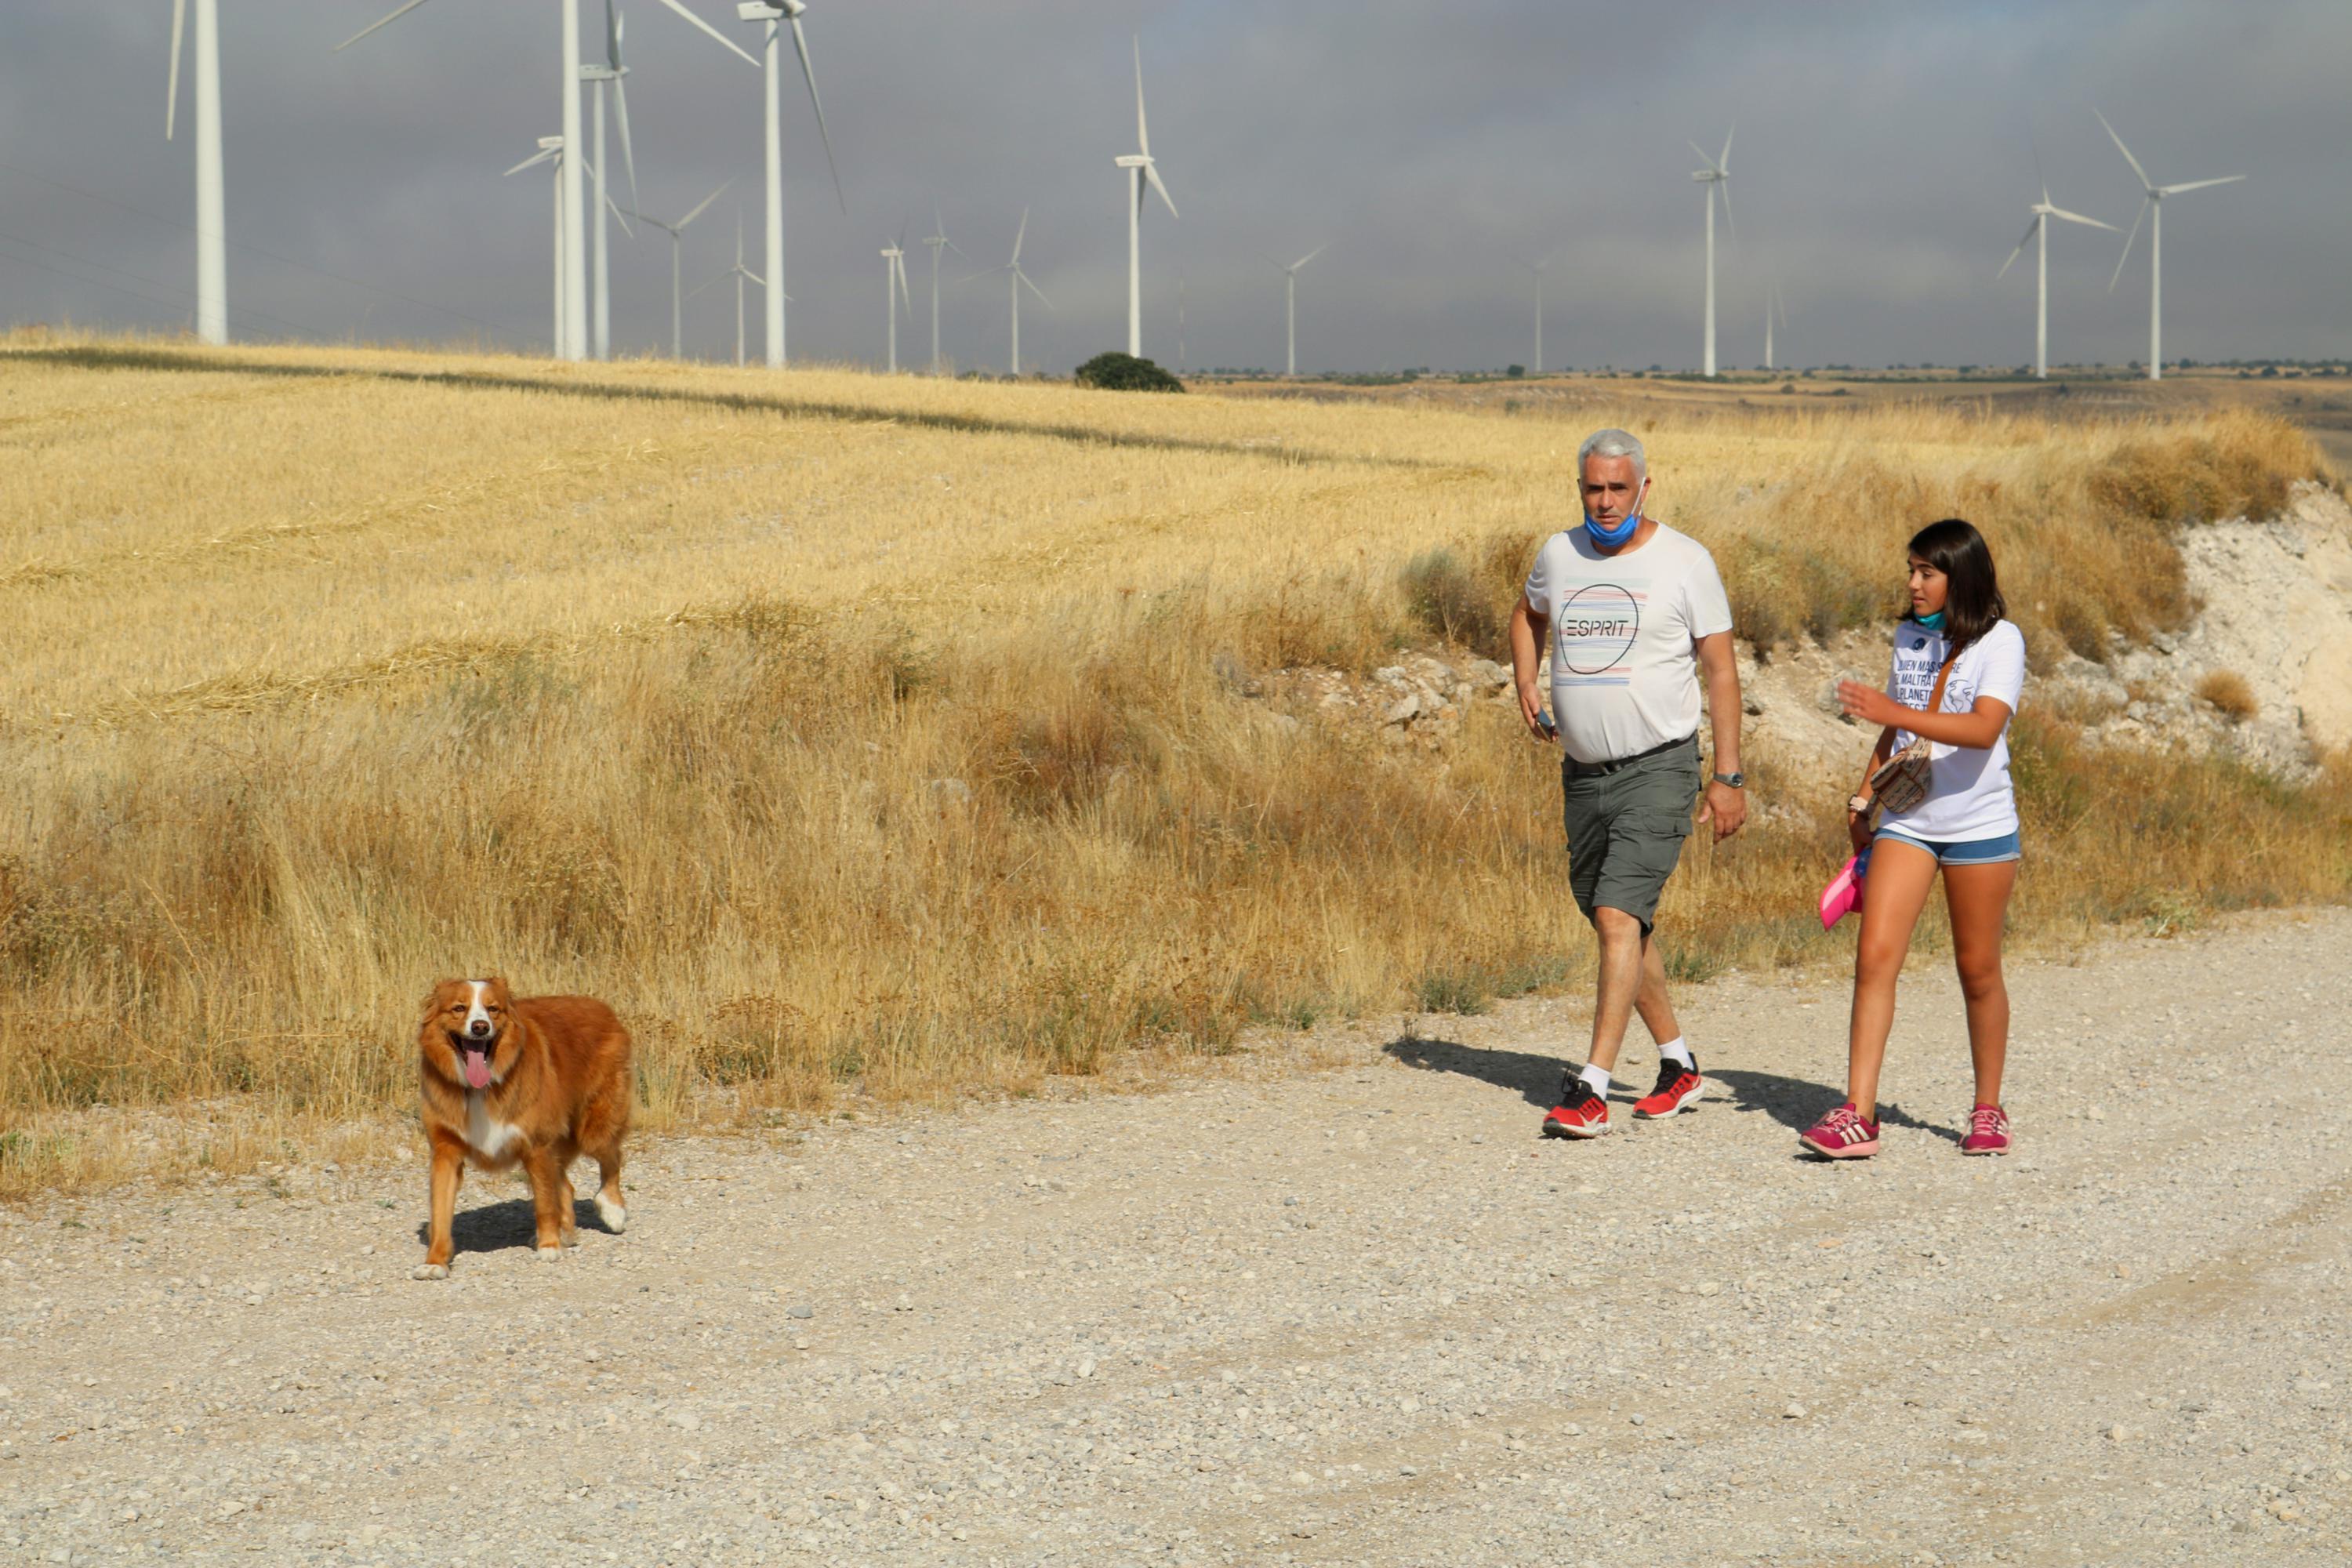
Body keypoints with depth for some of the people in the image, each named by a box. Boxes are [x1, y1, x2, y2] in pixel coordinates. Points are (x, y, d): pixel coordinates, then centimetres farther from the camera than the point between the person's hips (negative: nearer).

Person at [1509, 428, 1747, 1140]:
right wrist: (1525, 683, 9)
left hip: (1659, 767, -6)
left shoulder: (1685, 561, -6)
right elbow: (1528, 614, 28)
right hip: (1583, 772, 6)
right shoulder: (1559, 554, 6)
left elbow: (1720, 669, -4)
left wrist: (1728, 776, -8)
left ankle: (1591, 1090, -21)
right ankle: (1679, 1066, 29)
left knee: (1619, 916, -18)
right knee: (1620, 927, 13)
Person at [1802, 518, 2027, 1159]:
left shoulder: (2000, 640, -9)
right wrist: (1863, 798, 16)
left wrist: (1894, 712, -31)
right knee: (1874, 956, -10)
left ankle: (1988, 1111, 22)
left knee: (1978, 968, 6)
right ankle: (1857, 1114, -13)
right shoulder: (1908, 636, 10)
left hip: (1979, 824, -4)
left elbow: (1985, 728, -24)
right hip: (1906, 821, 4)